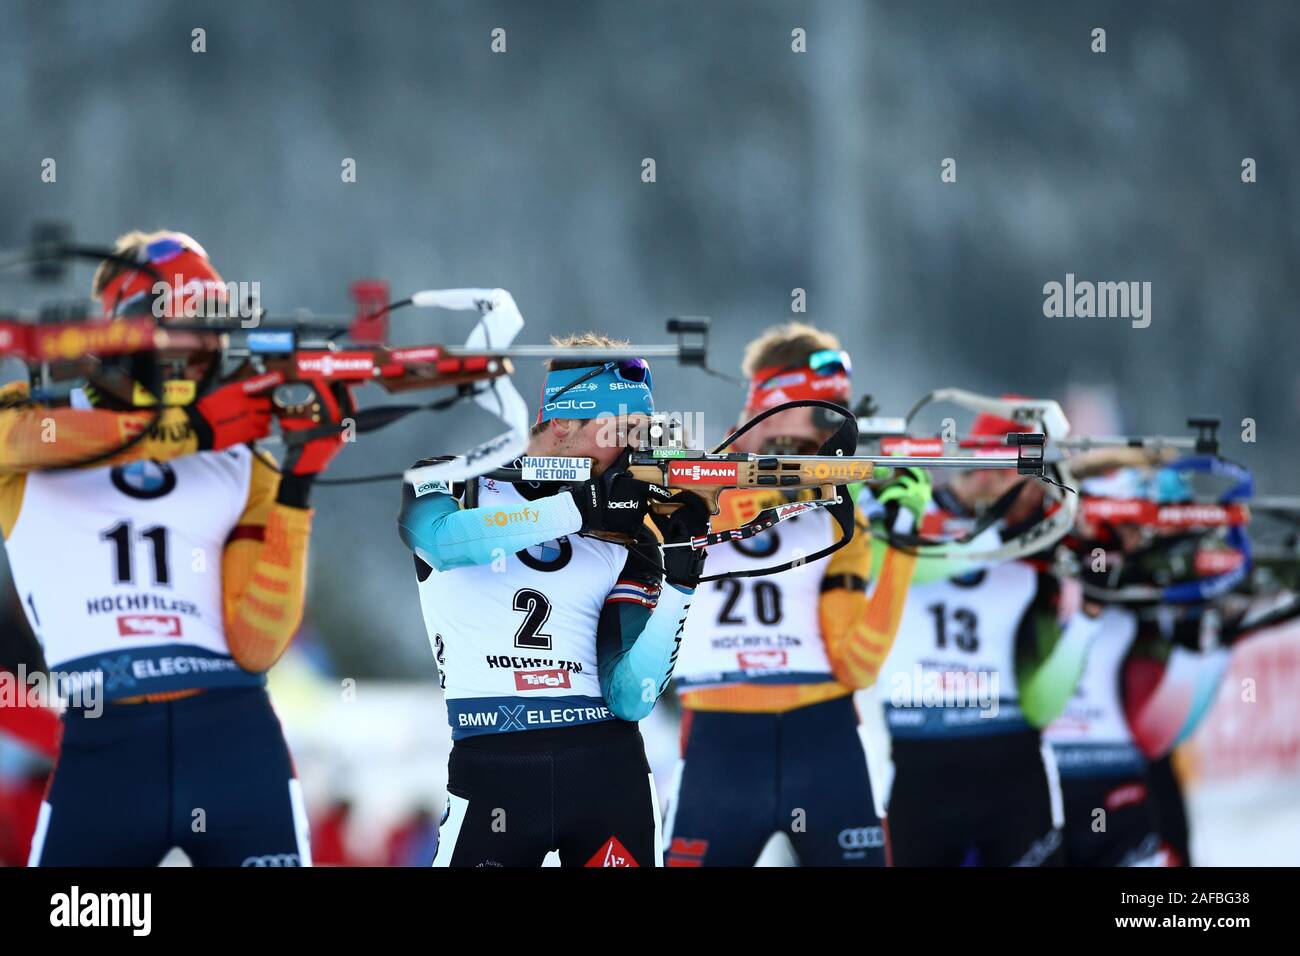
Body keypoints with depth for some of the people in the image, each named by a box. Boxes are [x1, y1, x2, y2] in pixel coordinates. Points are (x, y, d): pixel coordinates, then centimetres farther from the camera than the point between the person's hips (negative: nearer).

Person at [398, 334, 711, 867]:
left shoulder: (628, 541, 10)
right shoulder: (455, 483, 6)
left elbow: (629, 699, 1)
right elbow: (443, 540, -19)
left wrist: (679, 582, -10)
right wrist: (577, 509, -17)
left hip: (609, 769, 3)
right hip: (492, 771, -2)